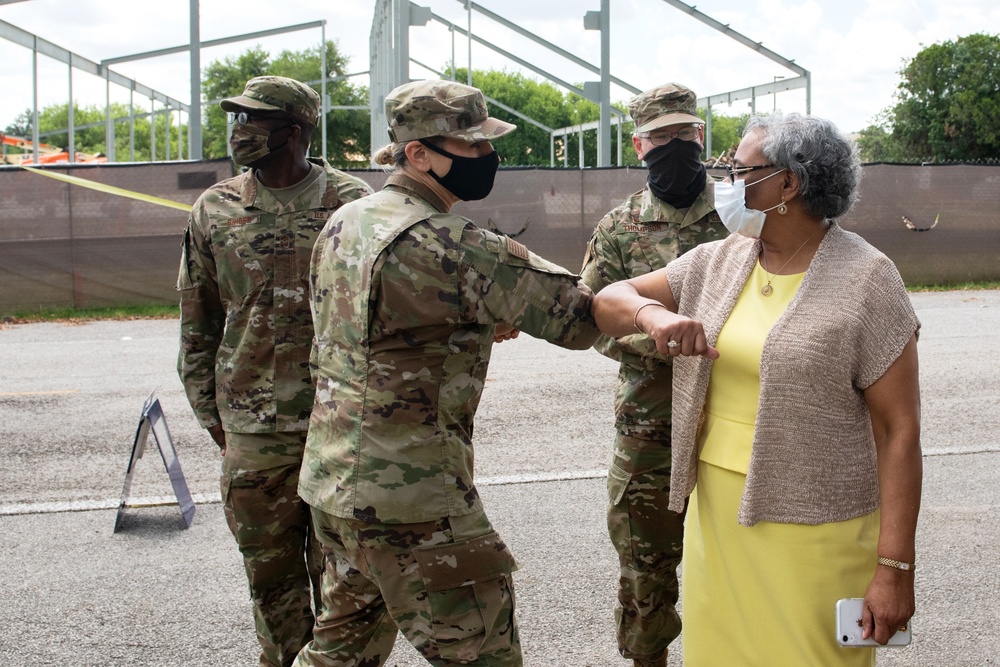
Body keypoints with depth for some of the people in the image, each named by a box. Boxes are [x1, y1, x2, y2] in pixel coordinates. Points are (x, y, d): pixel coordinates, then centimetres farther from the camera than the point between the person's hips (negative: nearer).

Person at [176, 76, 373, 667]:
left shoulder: (353, 204, -2)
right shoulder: (216, 210, 5)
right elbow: (197, 323, 12)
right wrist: (212, 415, 8)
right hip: (255, 434, 2)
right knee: (270, 574, 11)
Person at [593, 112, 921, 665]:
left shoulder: (865, 280, -10)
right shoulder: (717, 262, 8)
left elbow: (899, 428, -12)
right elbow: (608, 302, 8)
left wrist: (895, 567, -16)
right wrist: (652, 313, -17)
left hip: (811, 531, -5)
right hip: (715, 515, 6)